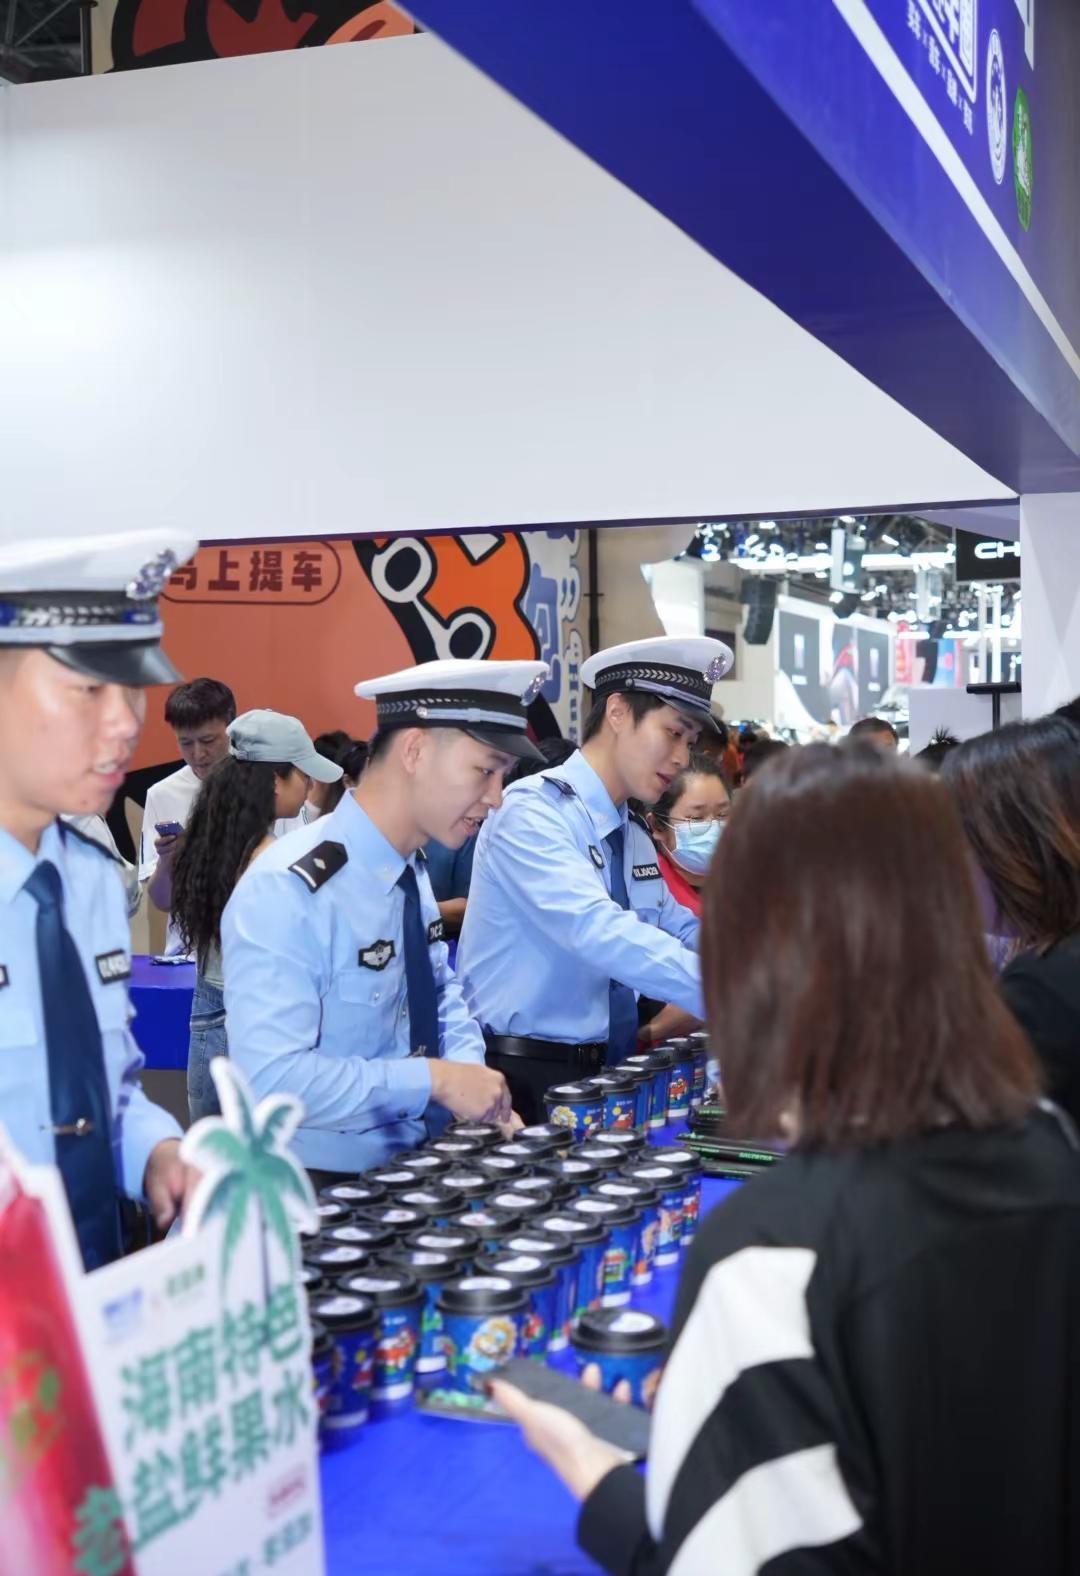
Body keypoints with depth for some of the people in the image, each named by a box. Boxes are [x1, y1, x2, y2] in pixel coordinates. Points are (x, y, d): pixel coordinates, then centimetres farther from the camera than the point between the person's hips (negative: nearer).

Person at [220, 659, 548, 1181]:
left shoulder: (413, 873, 4)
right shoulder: (288, 890, -21)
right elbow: (270, 1081, -26)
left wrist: (469, 1073, -3)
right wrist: (434, 1079, -22)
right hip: (317, 1191, -6)